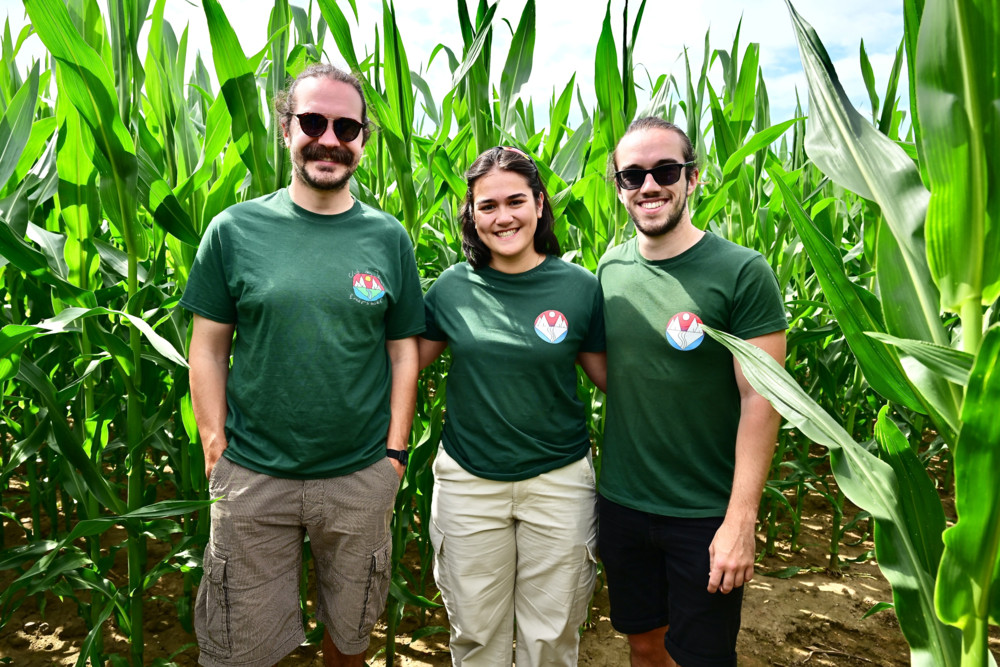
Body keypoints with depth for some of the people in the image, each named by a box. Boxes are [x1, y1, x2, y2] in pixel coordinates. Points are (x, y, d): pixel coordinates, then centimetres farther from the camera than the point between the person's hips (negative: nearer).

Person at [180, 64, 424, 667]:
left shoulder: (389, 238, 0)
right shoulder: (235, 230, -3)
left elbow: (403, 351, 3)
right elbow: (208, 347, 1)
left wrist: (395, 452, -1)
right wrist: (215, 447, -4)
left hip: (362, 477, 1)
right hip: (253, 477, 0)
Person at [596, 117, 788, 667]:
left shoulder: (741, 272, -13)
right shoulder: (608, 270, 1)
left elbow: (759, 400, -14)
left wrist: (741, 521, -17)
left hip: (706, 516, -4)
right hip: (621, 503, 4)